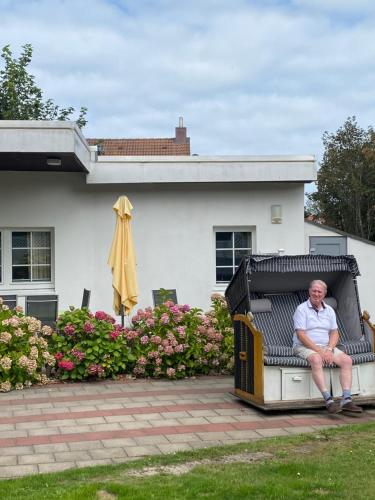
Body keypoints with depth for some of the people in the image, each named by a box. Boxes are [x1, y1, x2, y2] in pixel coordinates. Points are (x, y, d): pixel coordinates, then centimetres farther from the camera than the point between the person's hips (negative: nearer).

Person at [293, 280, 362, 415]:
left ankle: (346, 401, -25)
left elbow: (334, 333, 10)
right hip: (304, 347, -6)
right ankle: (328, 400, -41)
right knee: (316, 359, -38)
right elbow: (301, 335, -13)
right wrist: (319, 351, -18)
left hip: (326, 347, 6)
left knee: (347, 360, -18)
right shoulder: (302, 309, -5)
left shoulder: (329, 310, 13)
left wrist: (329, 350, -10)